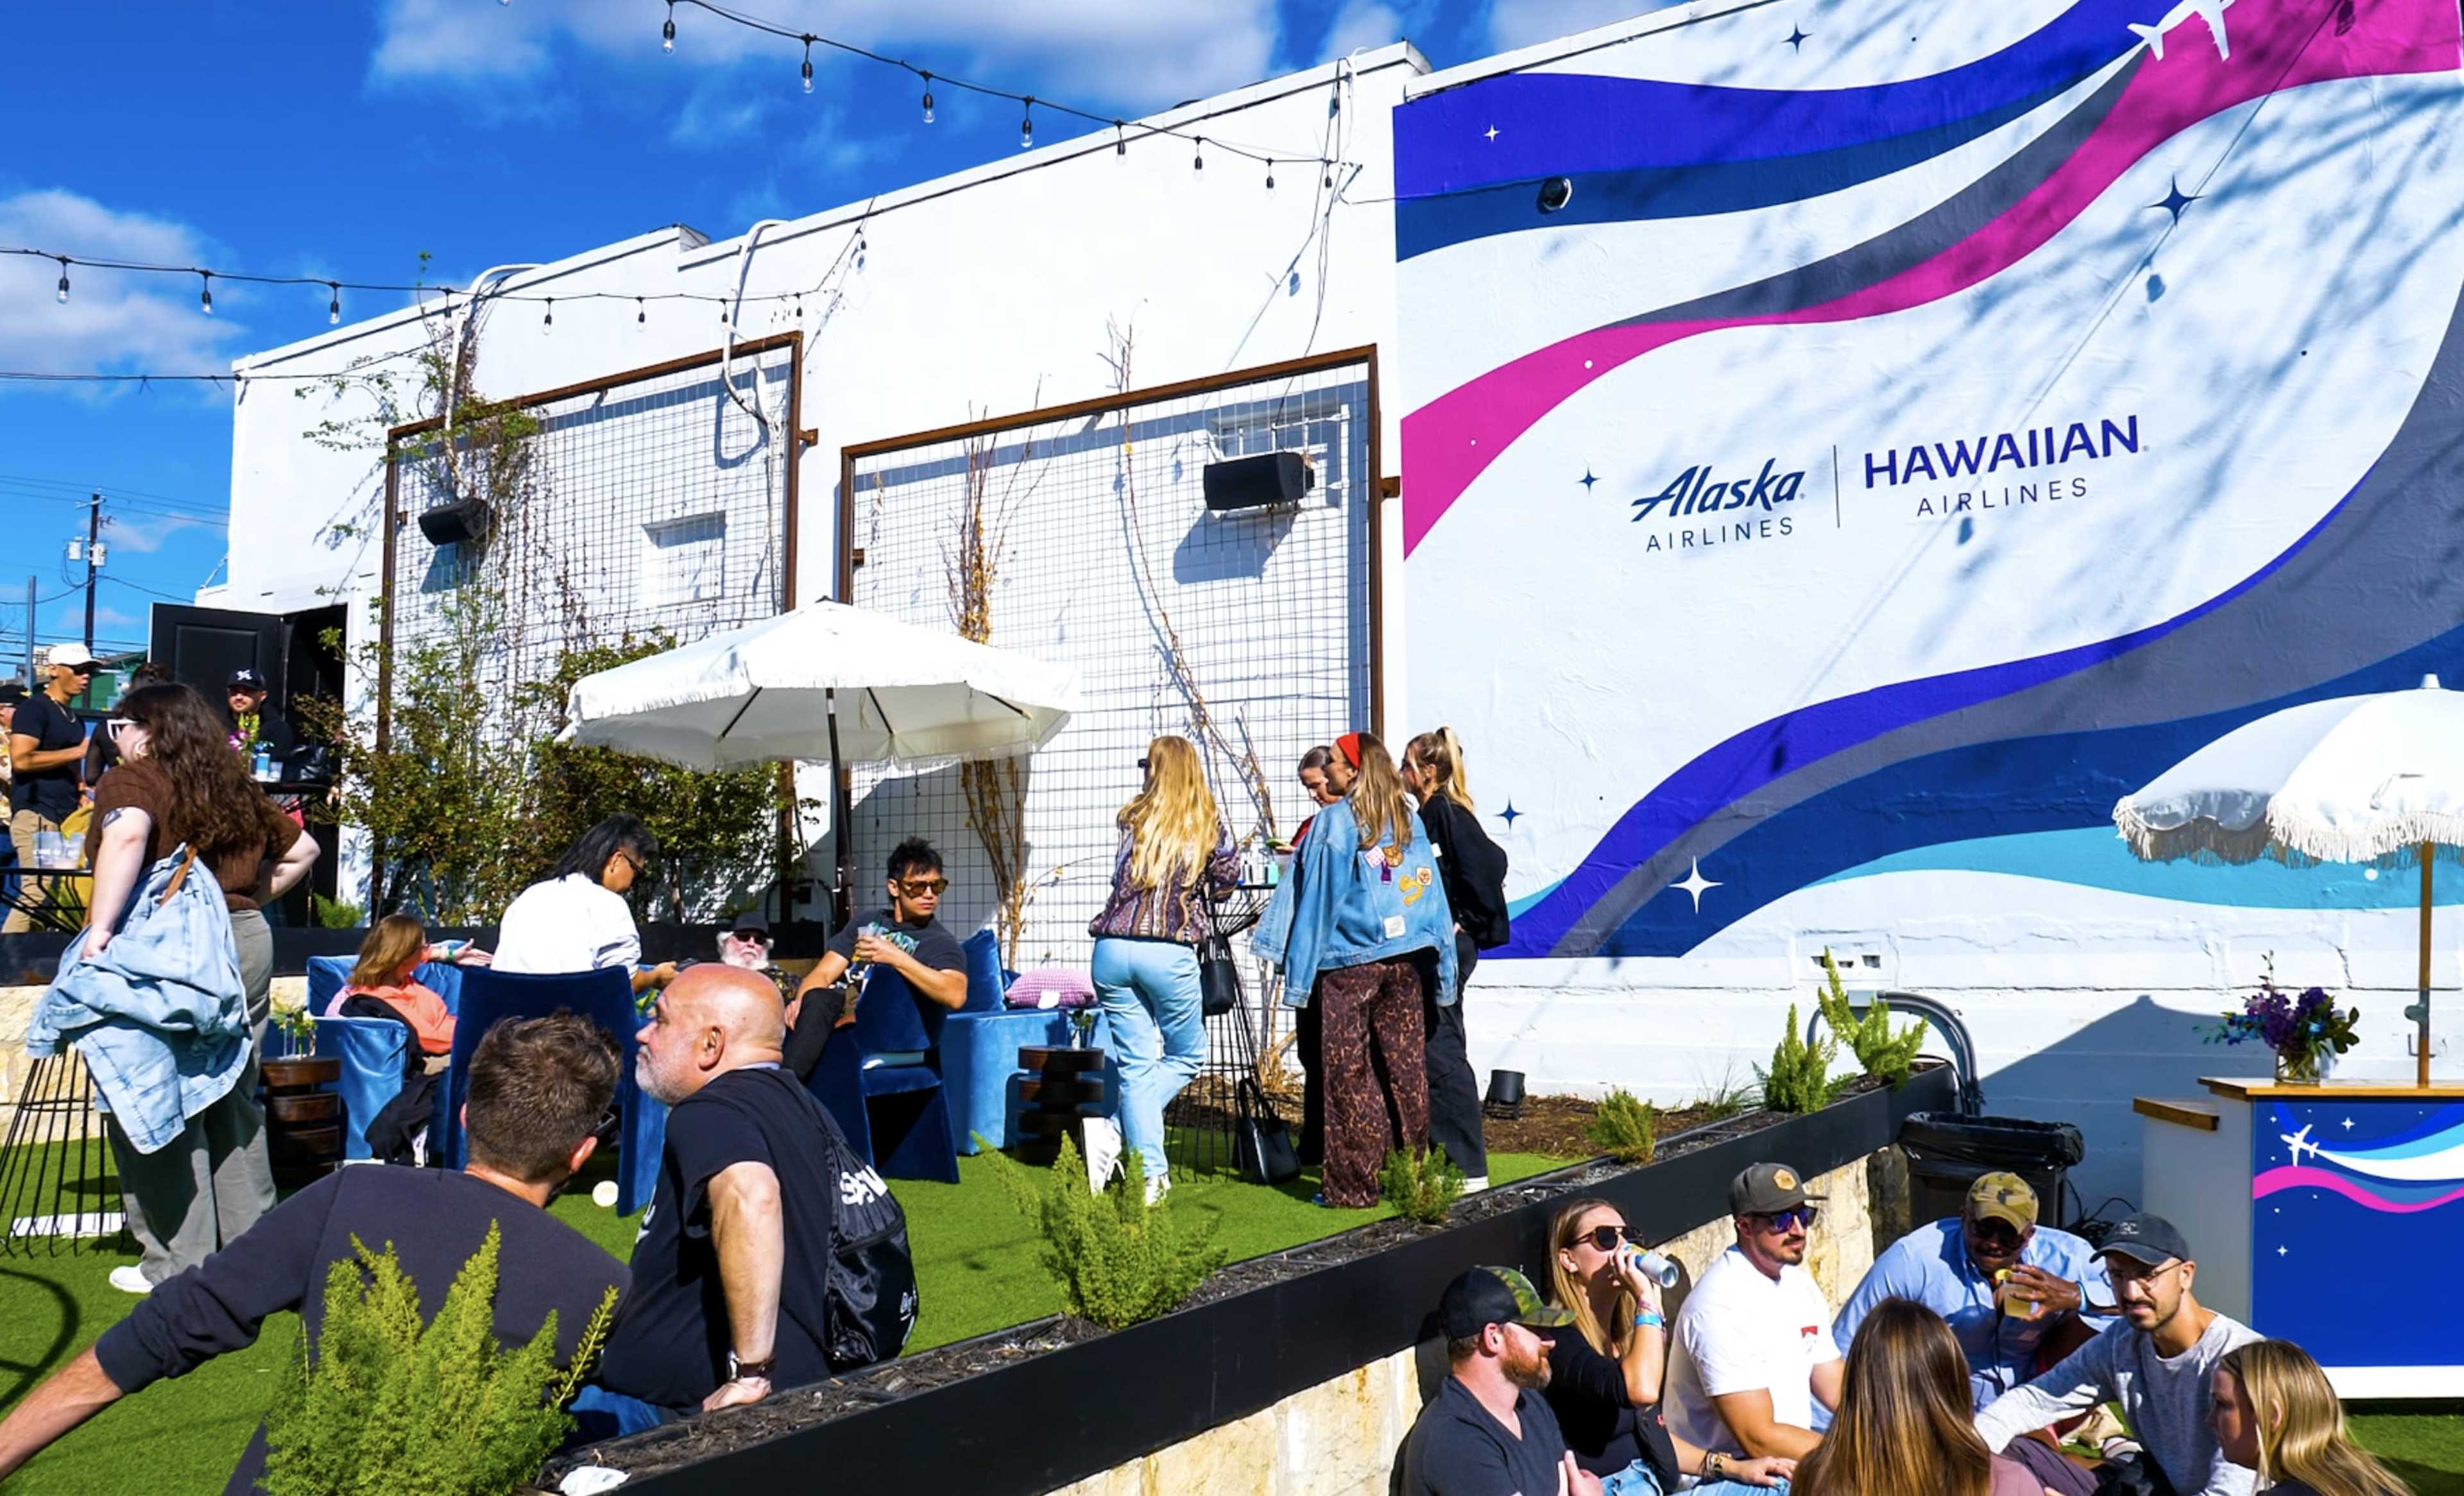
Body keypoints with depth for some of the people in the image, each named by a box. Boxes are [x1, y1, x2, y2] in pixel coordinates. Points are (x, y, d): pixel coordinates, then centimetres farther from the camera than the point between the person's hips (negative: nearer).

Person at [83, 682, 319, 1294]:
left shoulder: (132, 780, -4)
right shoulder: (237, 789, 13)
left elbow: (128, 833, -25)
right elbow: (302, 849, 22)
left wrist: (100, 926, -24)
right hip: (247, 942, 6)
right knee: (233, 1100, 15)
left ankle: (179, 1262, 7)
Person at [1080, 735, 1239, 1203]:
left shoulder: (1132, 819, 9)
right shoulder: (1207, 822, 3)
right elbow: (1227, 877, 8)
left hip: (1112, 950, 3)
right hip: (1169, 954, -2)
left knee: (1136, 1064, 9)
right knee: (1187, 1055, 16)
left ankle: (1150, 1175, 6)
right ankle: (1115, 1130, -2)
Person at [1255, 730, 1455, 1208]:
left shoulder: (1334, 821, -6)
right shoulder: (1409, 819, 8)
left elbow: (1316, 894, -5)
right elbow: (1430, 889, 11)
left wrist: (1298, 964, 0)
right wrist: (1440, 950, 17)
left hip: (1349, 960, -5)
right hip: (1404, 957, 5)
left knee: (1348, 1071, 0)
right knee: (1405, 1065, 9)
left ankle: (1354, 1184, 2)